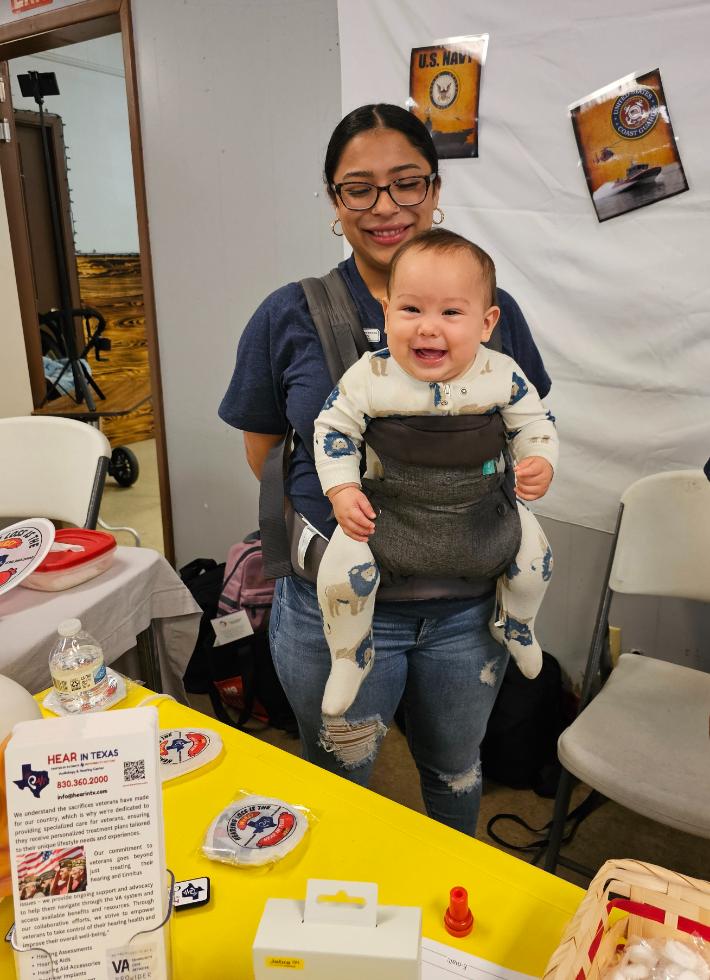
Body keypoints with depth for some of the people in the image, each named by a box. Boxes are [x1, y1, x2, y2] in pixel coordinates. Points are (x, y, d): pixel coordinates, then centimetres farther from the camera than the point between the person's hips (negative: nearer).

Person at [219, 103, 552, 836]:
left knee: (456, 772, 27)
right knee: (339, 787, 21)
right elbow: (262, 453, 2)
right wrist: (335, 518, -8)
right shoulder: (288, 317, -8)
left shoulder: (491, 308, -3)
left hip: (470, 603, 2)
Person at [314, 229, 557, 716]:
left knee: (535, 555, 4)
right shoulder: (369, 377, -18)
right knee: (342, 566, -18)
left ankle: (515, 625, 40)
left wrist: (541, 463, -19)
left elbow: (534, 421, 1)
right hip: (387, 509, -2)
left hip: (480, 508, 2)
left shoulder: (503, 375, -13)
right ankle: (350, 658, 12)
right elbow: (334, 428, -6)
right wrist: (343, 492, -17)